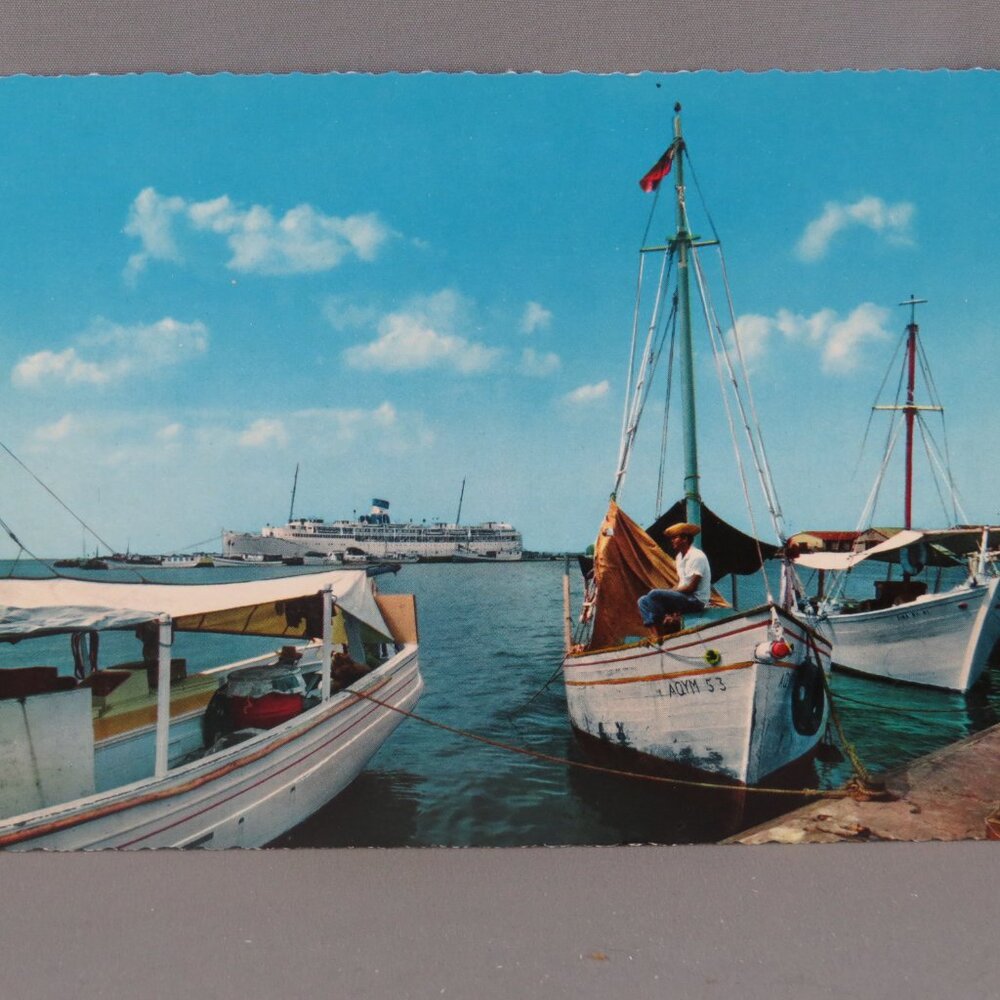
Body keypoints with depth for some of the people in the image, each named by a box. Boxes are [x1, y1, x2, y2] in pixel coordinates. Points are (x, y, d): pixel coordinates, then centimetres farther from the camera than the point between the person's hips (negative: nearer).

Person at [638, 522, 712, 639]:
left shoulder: (697, 556, -16)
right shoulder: (679, 556, 13)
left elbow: (691, 587, -19)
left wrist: (670, 592, -12)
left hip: (695, 600, -9)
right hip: (684, 597, 9)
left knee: (654, 595, -25)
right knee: (643, 601, -2)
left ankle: (661, 634, -13)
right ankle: (656, 634, -17)